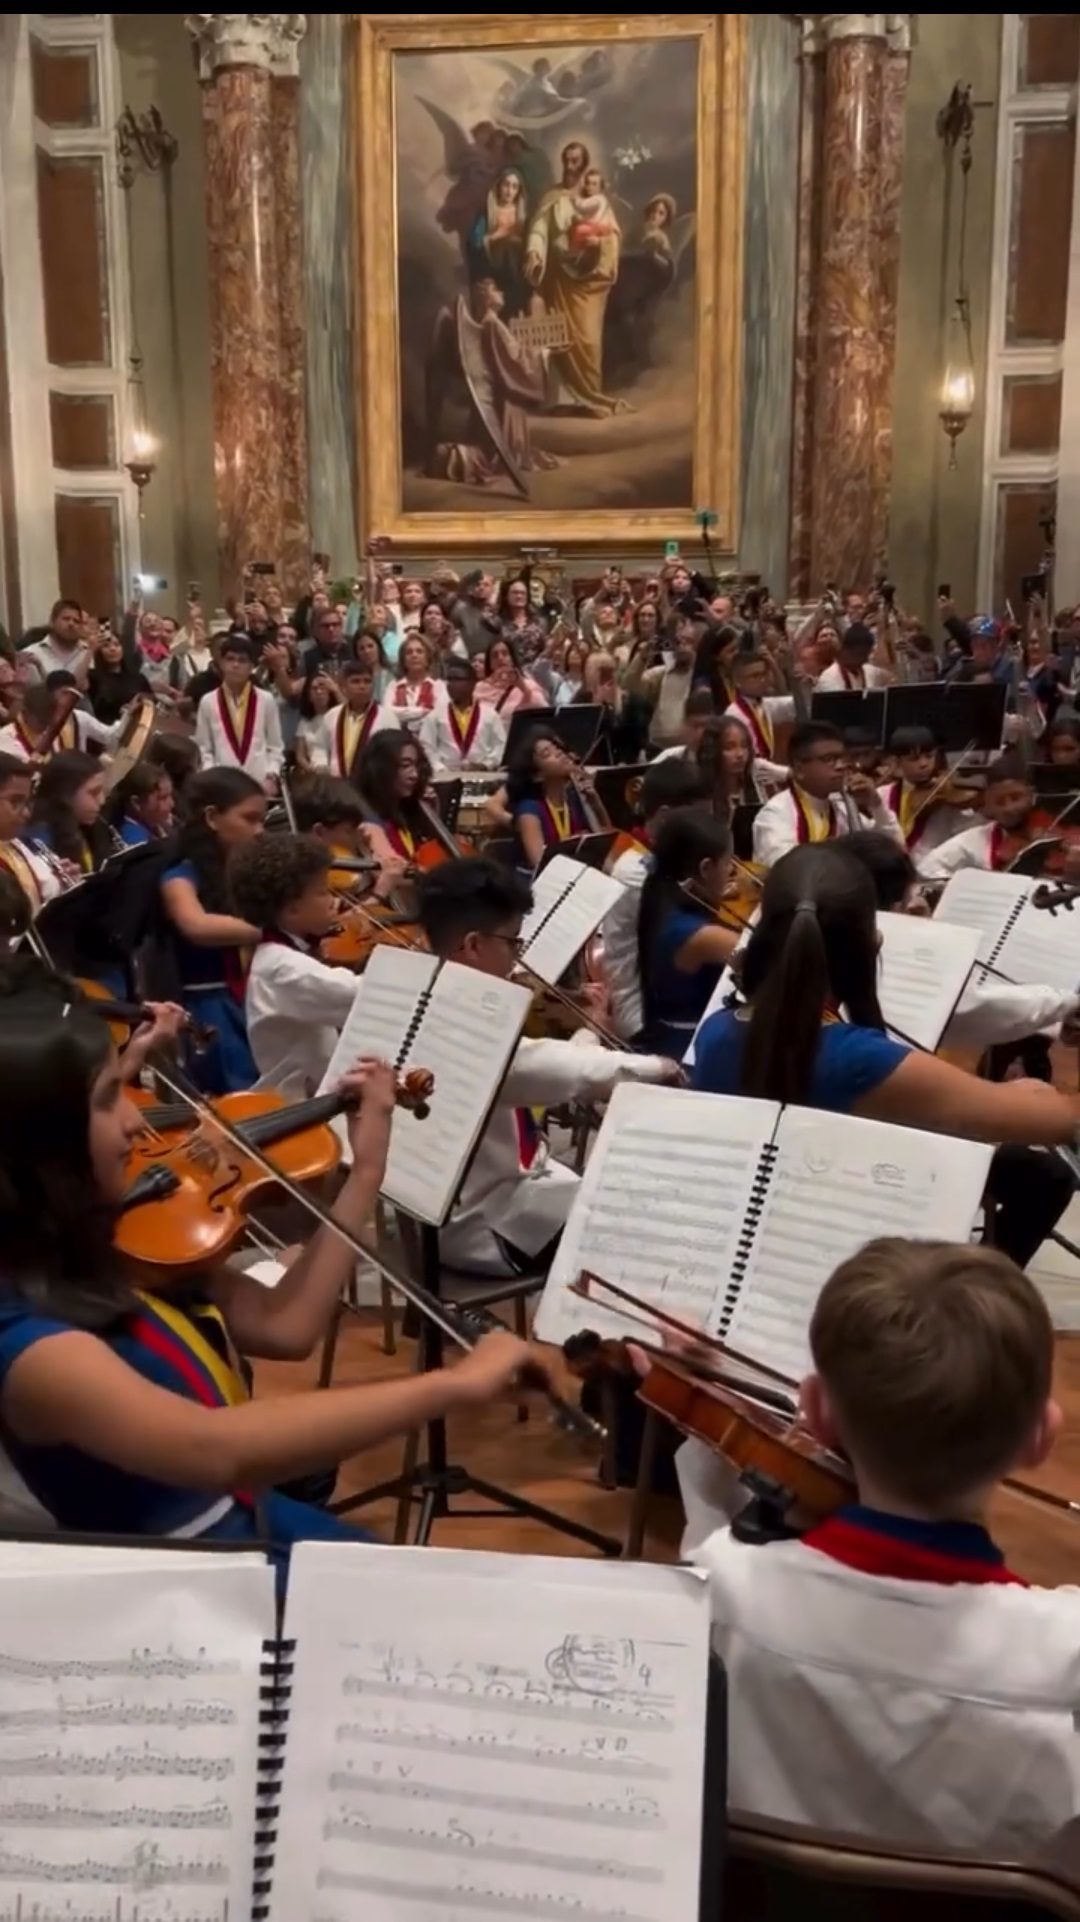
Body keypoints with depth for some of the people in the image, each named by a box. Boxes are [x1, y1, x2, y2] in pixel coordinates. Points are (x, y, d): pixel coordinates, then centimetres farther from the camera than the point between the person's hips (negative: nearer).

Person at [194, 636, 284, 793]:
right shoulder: (208, 702, 5)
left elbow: (275, 748, 8)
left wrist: (271, 777, -5)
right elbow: (203, 750, 6)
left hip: (260, 783, 0)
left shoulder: (266, 700, 5)